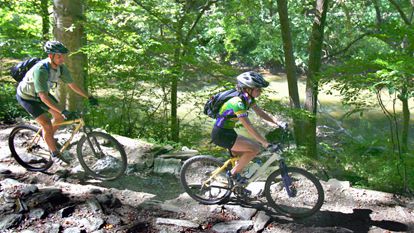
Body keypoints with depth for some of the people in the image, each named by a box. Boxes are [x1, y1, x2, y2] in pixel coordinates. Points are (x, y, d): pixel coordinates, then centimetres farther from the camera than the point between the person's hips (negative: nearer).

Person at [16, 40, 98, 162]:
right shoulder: (40, 70, -40)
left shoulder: (61, 67, -17)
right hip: (27, 97, -7)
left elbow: (72, 85, -6)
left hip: (40, 94, 7)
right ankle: (55, 154, 2)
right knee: (47, 124, -14)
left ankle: (48, 137, 31)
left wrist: (89, 97, -9)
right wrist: (63, 111, -50)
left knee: (59, 116, 4)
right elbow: (44, 97, -44)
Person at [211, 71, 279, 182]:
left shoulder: (248, 99, 1)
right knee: (255, 148, -17)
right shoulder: (238, 103, -27)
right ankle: (234, 173, -1)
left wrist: (277, 123, -2)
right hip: (221, 134, -9)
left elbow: (261, 113, 9)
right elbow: (249, 128, -31)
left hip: (228, 132, 9)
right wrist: (266, 143, -33)